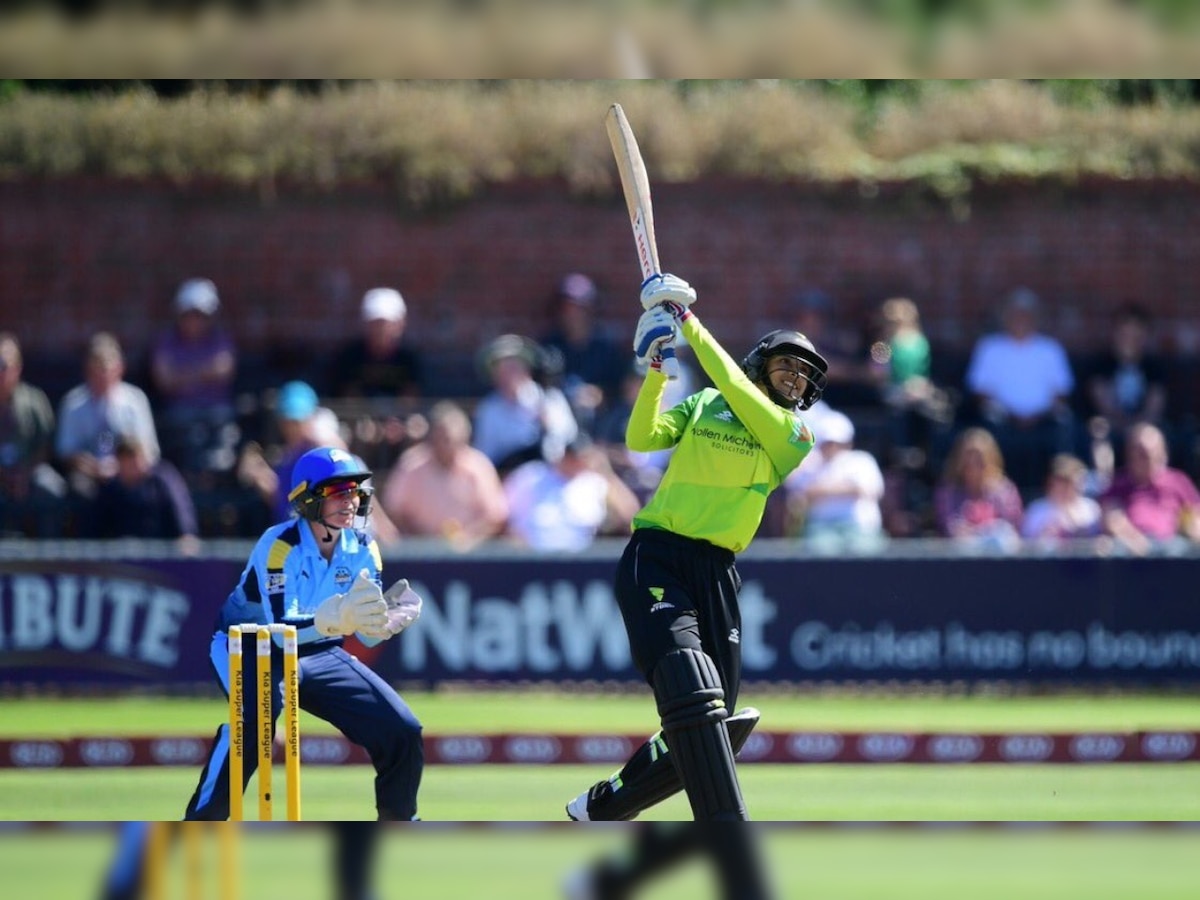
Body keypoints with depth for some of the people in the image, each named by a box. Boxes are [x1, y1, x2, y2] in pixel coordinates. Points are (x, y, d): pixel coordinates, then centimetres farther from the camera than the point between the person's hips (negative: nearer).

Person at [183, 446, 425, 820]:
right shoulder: (279, 546, -25)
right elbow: (280, 630, -35)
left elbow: (367, 634, -8)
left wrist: (390, 616, -32)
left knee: (401, 729, -5)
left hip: (318, 653, 6)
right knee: (256, 718, -36)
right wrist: (334, 617, -53)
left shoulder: (362, 548, -8)